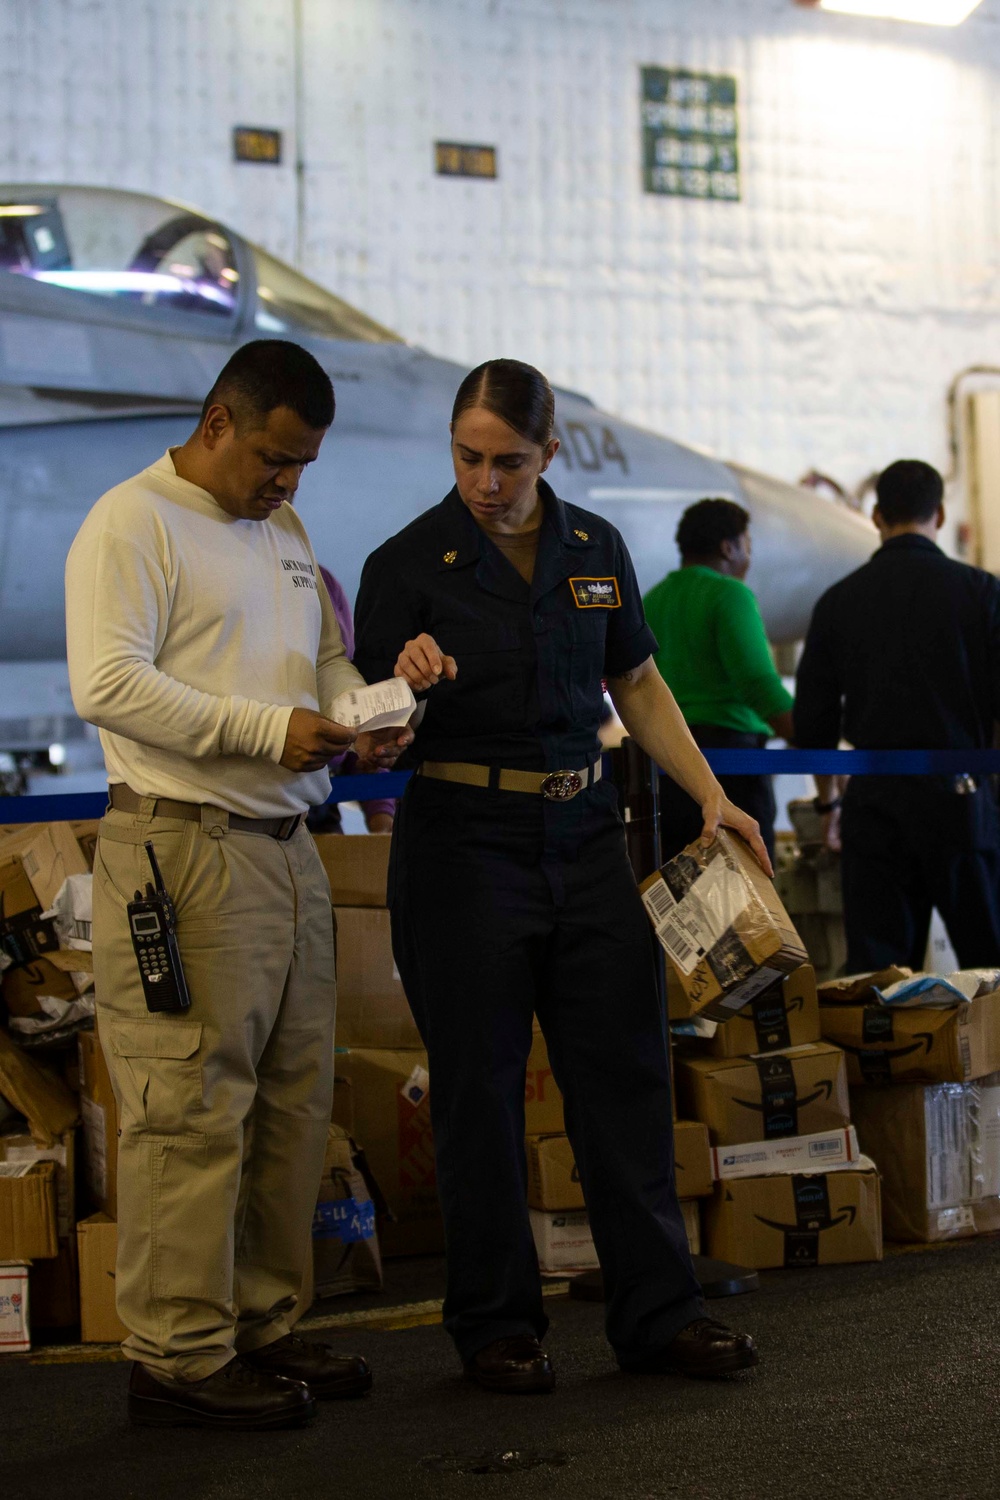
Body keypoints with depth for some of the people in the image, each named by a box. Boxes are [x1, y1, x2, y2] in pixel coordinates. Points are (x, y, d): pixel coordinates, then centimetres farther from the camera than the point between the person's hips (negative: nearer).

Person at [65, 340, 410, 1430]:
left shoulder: (284, 533, 20)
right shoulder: (131, 525, -7)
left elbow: (327, 657, 28)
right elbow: (106, 684, -18)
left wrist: (363, 715, 4)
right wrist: (269, 729, -19)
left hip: (287, 847, 9)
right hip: (184, 851, -9)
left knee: (292, 1102, 12)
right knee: (192, 1112, -7)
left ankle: (261, 1327, 22)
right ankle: (178, 1359, 1)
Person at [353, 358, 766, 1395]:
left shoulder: (594, 550, 6)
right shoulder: (409, 564, -6)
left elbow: (640, 689, 15)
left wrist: (712, 798, 6)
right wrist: (407, 685, -28)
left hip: (583, 837, 4)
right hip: (464, 843, -4)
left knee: (626, 1070, 4)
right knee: (480, 1087, 2)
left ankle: (656, 1313, 12)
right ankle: (495, 1326, 14)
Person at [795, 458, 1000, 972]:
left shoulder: (838, 601, 4)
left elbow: (812, 722, 9)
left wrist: (827, 801, 22)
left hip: (873, 800, 2)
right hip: (958, 793, -2)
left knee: (874, 968, 4)